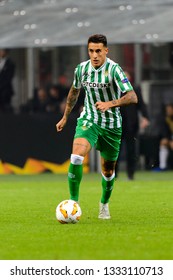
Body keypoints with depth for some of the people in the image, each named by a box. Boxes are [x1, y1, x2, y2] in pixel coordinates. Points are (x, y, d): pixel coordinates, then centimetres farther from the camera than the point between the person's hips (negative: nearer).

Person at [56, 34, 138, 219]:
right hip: (88, 120, 2)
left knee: (108, 170, 10)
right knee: (76, 157, -24)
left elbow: (132, 97, -26)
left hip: (111, 125, -2)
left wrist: (110, 103, -40)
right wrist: (65, 117, 24)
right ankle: (73, 202, -17)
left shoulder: (113, 70, -18)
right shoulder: (82, 68, -3)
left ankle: (104, 204, 36)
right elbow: (74, 91, 18)